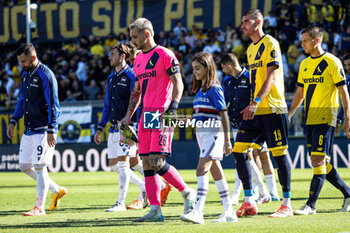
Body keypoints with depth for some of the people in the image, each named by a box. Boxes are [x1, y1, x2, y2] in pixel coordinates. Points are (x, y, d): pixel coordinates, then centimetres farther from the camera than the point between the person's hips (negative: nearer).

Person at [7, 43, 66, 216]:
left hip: (43, 130, -9)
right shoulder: (25, 74, 13)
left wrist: (51, 131, -20)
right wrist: (13, 121, 13)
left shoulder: (45, 76, -14)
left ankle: (40, 207, -2)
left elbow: (53, 105, -16)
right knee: (24, 166, 8)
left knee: (39, 166, -8)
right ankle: (57, 190, 22)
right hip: (29, 129, 9)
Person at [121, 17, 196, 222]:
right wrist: (129, 115, 19)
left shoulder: (164, 55, -6)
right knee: (147, 163, 2)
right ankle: (155, 211, 4)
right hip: (145, 116, 8)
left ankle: (187, 192, 5)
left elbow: (178, 84, -10)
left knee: (157, 162, -14)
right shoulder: (138, 59, 18)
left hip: (162, 115, -8)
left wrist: (172, 107, -22)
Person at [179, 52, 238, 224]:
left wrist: (227, 140, -16)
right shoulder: (200, 90, 16)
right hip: (201, 134, 9)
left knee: (202, 170, -18)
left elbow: (223, 114, -13)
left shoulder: (214, 89, -10)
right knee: (216, 172, 10)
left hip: (213, 133, -9)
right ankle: (229, 212, 14)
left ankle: (198, 212, -26)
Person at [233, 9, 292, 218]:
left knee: (279, 153, -5)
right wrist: (251, 106, 19)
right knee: (239, 150, 0)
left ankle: (287, 205, 1)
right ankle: (249, 202, 5)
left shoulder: (270, 43, -8)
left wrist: (257, 101, -25)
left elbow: (271, 77, -16)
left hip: (272, 109, -8)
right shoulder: (251, 49, 18)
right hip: (256, 111, 9)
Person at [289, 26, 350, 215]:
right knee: (318, 162, 7)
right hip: (310, 119, 8)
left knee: (318, 159, -13)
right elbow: (300, 94, 22)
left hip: (325, 119, -8)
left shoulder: (331, 62, -6)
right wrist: (288, 116, 15)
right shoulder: (304, 64, 15)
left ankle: (311, 204, -15)